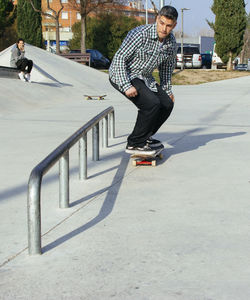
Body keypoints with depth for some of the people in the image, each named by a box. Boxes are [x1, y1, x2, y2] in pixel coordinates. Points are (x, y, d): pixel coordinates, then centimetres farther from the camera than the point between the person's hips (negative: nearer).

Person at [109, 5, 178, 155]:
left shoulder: (172, 42, -3)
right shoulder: (140, 34, -25)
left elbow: (167, 66, 15)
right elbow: (119, 58, -23)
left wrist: (167, 90, 17)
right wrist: (126, 86, -29)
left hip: (144, 77, 8)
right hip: (123, 76, -8)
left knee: (167, 104, 0)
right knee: (152, 103, -24)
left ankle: (144, 137, 19)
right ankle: (134, 144, -11)